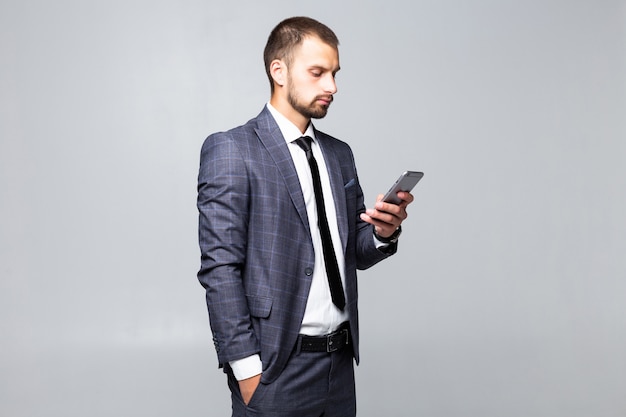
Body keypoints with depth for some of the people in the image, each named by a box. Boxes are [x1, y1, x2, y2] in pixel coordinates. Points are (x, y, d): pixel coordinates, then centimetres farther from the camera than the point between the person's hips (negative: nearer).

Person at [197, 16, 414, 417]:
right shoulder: (231, 150, -8)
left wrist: (382, 233, -8)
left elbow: (355, 253, 14)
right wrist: (247, 368, -16)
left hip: (341, 361, 6)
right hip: (276, 366, -6)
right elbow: (220, 267, -12)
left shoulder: (339, 154, 11)